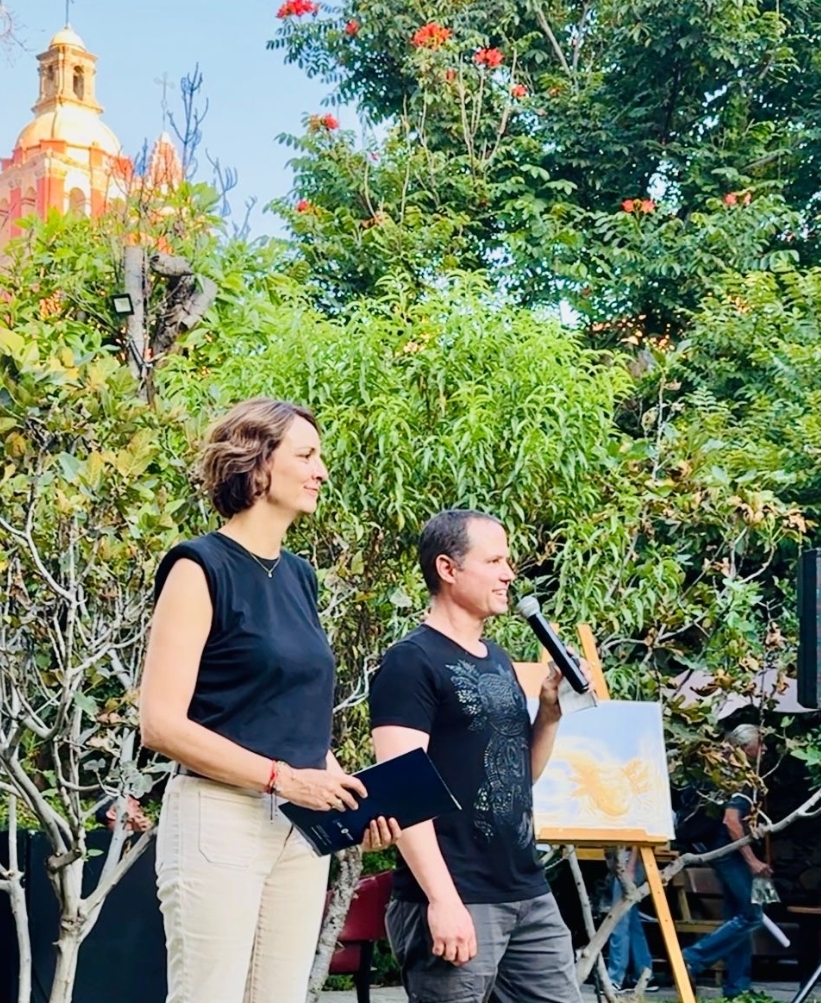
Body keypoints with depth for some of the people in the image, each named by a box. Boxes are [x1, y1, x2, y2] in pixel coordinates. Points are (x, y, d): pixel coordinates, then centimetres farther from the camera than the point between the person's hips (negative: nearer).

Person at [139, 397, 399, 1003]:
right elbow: (162, 723, -14)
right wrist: (283, 776, -18)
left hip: (301, 827, 7)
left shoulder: (299, 576, 14)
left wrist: (351, 795, 5)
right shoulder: (201, 568, -8)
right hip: (220, 817, -7)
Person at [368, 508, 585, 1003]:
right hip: (459, 900, -8)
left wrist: (551, 711, 5)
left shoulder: (498, 660, 16)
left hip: (530, 894, 8)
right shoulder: (411, 662, -9)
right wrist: (441, 898, -22)